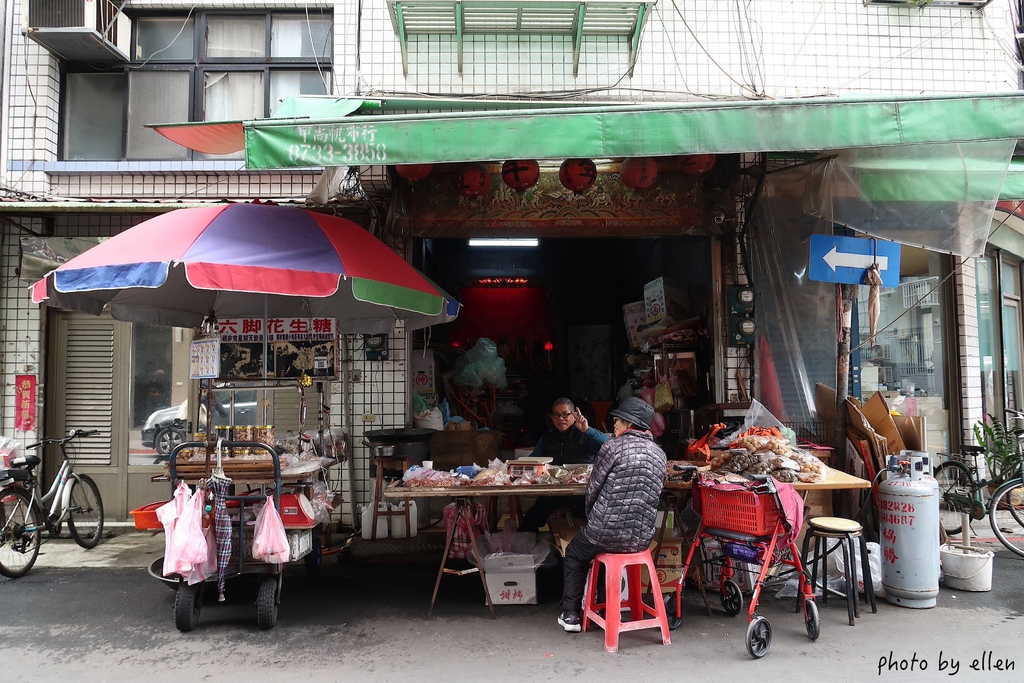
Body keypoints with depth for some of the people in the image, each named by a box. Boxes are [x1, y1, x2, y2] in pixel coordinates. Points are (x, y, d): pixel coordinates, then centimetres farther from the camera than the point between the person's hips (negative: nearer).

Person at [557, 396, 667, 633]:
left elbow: (592, 489, -7)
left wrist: (593, 518, 11)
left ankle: (570, 615, 24)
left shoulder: (614, 447, -12)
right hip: (642, 538, 6)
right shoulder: (660, 454, 5)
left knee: (574, 555, 26)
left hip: (607, 534, -6)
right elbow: (654, 493, 12)